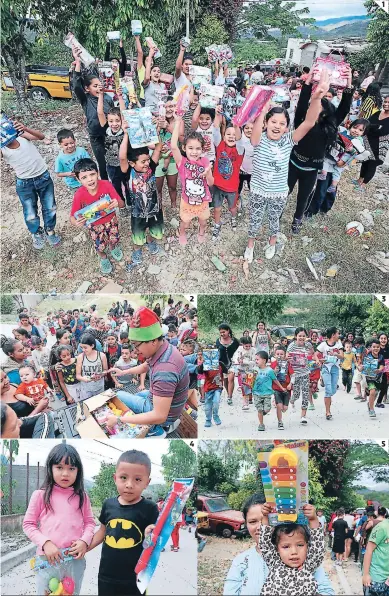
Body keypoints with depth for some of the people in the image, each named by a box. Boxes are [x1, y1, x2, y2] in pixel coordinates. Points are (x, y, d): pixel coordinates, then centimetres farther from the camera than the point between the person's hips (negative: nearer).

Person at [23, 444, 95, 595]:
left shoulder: (82, 496, 3)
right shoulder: (40, 495, -4)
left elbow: (89, 521, 9)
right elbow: (28, 524, -1)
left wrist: (85, 541, -9)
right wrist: (45, 543, -14)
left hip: (76, 559, 2)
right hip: (48, 559, -2)